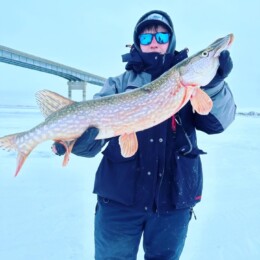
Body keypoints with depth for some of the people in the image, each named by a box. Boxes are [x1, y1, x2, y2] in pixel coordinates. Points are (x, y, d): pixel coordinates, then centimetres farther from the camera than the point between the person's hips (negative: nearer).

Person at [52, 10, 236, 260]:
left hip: (173, 198, 1)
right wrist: (79, 136, -27)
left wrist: (214, 83, -23)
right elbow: (95, 122, -4)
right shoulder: (119, 84, 6)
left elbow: (215, 122, -5)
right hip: (119, 196, -1)